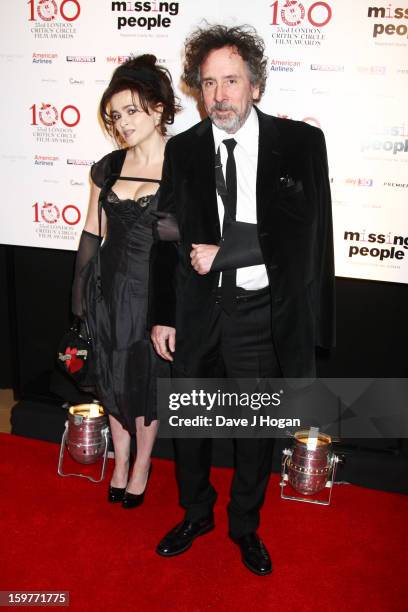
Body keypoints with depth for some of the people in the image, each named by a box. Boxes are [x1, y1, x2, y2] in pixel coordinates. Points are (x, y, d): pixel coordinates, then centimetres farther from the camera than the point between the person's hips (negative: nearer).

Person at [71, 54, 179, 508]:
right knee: (113, 379, 14)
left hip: (155, 292, -4)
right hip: (111, 288, 4)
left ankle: (141, 465, 32)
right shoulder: (108, 167, 4)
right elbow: (93, 233, 9)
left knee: (147, 382, 10)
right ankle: (120, 462, 35)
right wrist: (80, 291, 9)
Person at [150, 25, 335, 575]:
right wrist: (162, 315, 1)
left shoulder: (300, 142, -7)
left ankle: (245, 525, 39)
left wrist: (220, 253, -16)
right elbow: (168, 239, 3)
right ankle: (196, 514, 42)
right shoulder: (182, 149, 1)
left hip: (259, 309, -2)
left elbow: (299, 230, -15)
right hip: (194, 307, 2)